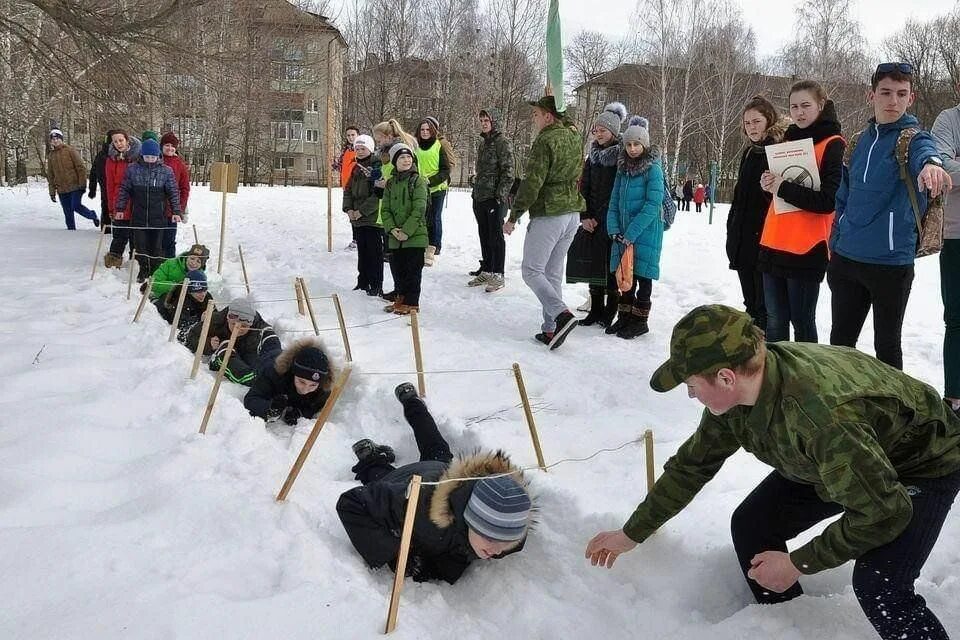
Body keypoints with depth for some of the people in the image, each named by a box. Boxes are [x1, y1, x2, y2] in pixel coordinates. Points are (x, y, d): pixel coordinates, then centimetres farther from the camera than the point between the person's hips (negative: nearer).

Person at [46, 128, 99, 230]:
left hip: (75, 186, -5)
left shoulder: (70, 150, -2)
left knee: (76, 206, -14)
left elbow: (80, 167, -6)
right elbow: (50, 175, 18)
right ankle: (71, 229, 14)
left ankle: (93, 216, 11)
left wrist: (82, 183, -13)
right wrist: (52, 191, 13)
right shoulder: (51, 155, 13)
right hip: (62, 190, 5)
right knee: (67, 213, 4)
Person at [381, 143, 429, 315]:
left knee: (412, 270, 0)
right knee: (397, 269, 12)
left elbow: (419, 209, -13)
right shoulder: (390, 183, 11)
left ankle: (411, 303, 8)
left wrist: (406, 231, -17)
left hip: (415, 235, -5)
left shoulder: (418, 180, -6)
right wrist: (392, 228, -10)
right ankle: (400, 299, 25)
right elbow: (385, 209, 7)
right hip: (395, 237, 5)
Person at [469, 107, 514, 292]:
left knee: (496, 235, -4)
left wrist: (501, 194, -19)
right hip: (480, 197, 8)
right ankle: (486, 271, 22)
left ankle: (498, 275, 1)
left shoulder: (502, 142, -8)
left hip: (495, 198, -8)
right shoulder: (482, 142, 17)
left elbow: (508, 171, -14)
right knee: (484, 234, 13)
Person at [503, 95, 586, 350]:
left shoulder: (545, 140, -14)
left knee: (531, 271, -1)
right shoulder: (574, 136, 9)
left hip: (548, 215, -8)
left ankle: (562, 315, -16)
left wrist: (514, 216, -12)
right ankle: (551, 329, 14)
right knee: (553, 273, 13)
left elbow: (532, 182, -18)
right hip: (572, 214, 8)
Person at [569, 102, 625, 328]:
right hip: (592, 220, 6)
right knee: (592, 263, 8)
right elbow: (583, 188, 10)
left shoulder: (623, 156, -6)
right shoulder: (593, 155, 11)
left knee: (611, 266, -2)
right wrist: (585, 216, 0)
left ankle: (609, 313, 7)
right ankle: (596, 310, 18)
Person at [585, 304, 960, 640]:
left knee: (877, 586, -25)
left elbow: (882, 513, -34)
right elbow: (691, 465, -4)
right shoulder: (735, 394, -18)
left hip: (923, 463, -7)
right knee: (751, 526, 0)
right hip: (830, 461, 7)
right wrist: (631, 535, 3)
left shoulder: (821, 416, -44)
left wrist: (798, 564, -22)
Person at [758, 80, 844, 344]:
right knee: (775, 322, 11)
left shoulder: (833, 145, -6)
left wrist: (783, 188, -15)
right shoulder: (789, 139, 15)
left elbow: (828, 201, -15)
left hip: (807, 248, -7)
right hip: (775, 244, 7)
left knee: (801, 322, 0)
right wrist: (769, 184, 2)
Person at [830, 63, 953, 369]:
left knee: (887, 345, 8)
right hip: (845, 257, 5)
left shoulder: (913, 138, -7)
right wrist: (836, 242, 12)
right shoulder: (859, 140, 9)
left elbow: (925, 150, -33)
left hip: (891, 261, -5)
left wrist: (931, 163, -55)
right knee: (840, 341, 15)